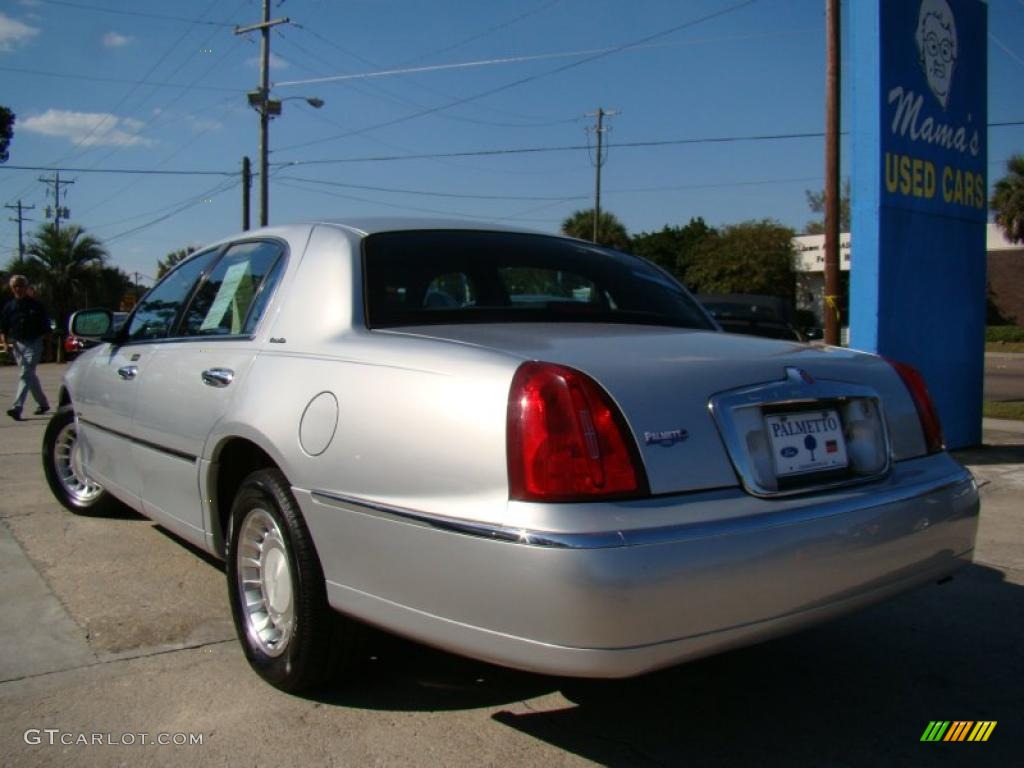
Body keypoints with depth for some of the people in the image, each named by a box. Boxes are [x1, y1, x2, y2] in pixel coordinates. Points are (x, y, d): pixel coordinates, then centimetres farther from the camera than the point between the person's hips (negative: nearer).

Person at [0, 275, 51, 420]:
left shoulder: (36, 305, -1)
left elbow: (45, 325, 2)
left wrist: (45, 341, -4)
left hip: (33, 344, -5)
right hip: (17, 344, 5)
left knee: (26, 375, -14)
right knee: (30, 375, 13)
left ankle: (17, 407, -22)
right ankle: (43, 403, 27)